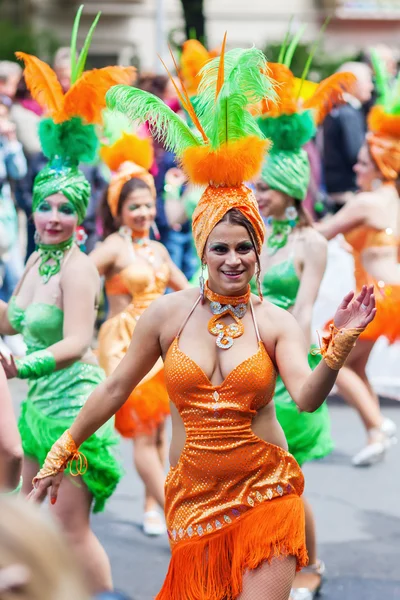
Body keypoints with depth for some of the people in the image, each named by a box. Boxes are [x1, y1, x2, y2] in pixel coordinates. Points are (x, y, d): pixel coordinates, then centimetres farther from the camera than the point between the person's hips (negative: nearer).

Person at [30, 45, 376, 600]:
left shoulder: (276, 322, -3)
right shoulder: (168, 313, 0)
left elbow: (308, 398, -17)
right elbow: (115, 389, 8)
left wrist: (339, 347, -35)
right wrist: (61, 454, 12)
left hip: (266, 495, -1)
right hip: (193, 499, 1)